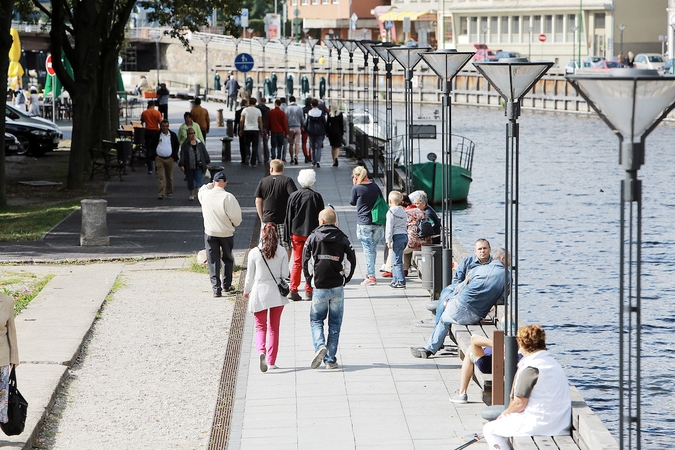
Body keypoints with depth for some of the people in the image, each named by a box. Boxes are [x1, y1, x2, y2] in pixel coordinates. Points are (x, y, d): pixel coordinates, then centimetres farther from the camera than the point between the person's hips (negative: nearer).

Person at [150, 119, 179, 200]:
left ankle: (169, 192, 21)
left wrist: (174, 155, 4)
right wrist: (154, 155, -1)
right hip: (159, 159, -2)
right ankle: (161, 193, -13)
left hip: (169, 159, 2)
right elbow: (152, 146, 11)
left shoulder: (173, 135, 6)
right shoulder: (157, 135, 2)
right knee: (161, 176, -9)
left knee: (169, 177, 9)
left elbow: (177, 146, 15)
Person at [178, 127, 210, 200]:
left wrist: (207, 163, 12)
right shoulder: (185, 145, -2)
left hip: (199, 166, 0)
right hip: (189, 167, 0)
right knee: (190, 181, 11)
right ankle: (191, 195, 25)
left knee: (199, 180, -9)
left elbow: (205, 153, 11)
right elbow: (182, 155, -3)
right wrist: (181, 165, -9)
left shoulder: (200, 143, 4)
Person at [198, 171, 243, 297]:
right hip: (226, 233, -1)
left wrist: (211, 185, 16)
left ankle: (216, 288, 0)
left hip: (210, 233, 1)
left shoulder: (205, 194, -8)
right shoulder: (228, 197, -19)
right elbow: (236, 216, -17)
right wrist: (234, 224, 2)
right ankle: (226, 285, 27)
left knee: (213, 261, 5)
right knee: (227, 259, 18)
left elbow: (202, 189, 19)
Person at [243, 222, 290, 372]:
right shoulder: (282, 252, -4)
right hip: (276, 293, 1)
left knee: (260, 327, 7)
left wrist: (246, 291, 15)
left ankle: (261, 351, -21)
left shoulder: (254, 253, -8)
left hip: (259, 292, -1)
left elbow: (250, 276, -2)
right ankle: (271, 361, 13)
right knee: (274, 328, 12)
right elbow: (285, 274, -3)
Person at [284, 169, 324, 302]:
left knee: (297, 262, 9)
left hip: (296, 233, 2)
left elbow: (288, 218, 1)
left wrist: (288, 236, 6)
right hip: (312, 234, -2)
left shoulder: (293, 196, -2)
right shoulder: (316, 196, -7)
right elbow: (321, 218, -4)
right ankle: (308, 291, 5)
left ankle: (293, 290, 3)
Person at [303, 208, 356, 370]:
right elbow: (351, 262, 1)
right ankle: (331, 359, 8)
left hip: (319, 287, -1)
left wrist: (311, 281, 11)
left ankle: (320, 346, -15)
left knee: (316, 320, 12)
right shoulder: (343, 239, 0)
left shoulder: (313, 238, -2)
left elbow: (306, 262, -1)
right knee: (335, 323, 9)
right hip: (337, 288, 1)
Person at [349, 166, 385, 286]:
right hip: (378, 223, 5)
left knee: (368, 250, -2)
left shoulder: (356, 188, -8)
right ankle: (369, 274, 20)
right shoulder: (374, 186, 6)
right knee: (373, 249, 13)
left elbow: (352, 202, 8)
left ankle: (371, 277, -4)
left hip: (364, 223, -5)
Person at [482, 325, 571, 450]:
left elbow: (520, 403, -15)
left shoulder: (530, 367, -16)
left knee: (489, 429, 5)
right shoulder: (553, 363, 13)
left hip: (539, 424, -9)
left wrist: (503, 415, 4)